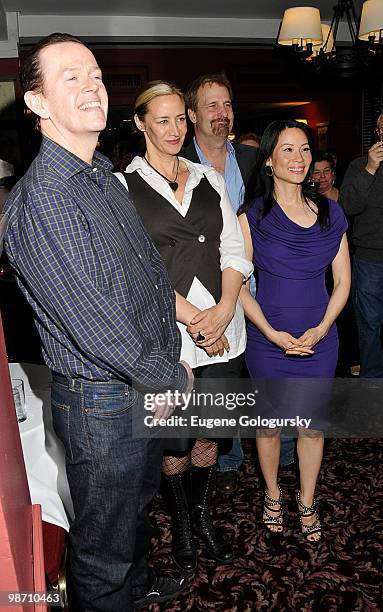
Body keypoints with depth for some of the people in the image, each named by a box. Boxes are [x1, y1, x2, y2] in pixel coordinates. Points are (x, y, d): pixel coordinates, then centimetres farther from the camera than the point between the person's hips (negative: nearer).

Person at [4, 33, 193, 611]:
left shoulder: (107, 179, 7)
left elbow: (154, 274, 10)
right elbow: (94, 323, -26)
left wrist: (168, 367, 3)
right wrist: (173, 378, -13)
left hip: (148, 387, 9)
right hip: (102, 405, -9)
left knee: (138, 502, 31)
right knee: (104, 539, 15)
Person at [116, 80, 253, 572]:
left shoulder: (210, 180, 11)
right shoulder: (124, 186, -3)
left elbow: (234, 251, 6)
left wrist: (223, 312, -9)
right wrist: (192, 318, -15)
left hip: (222, 331, 4)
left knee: (208, 436, 16)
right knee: (173, 441, 11)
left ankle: (203, 517, 41)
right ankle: (180, 525, 37)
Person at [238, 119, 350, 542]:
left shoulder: (329, 213, 3)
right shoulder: (252, 216, -7)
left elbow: (343, 281, 4)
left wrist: (321, 329, -8)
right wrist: (272, 332, -14)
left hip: (319, 339, 2)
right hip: (267, 341, -2)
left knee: (313, 423, 12)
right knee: (269, 420, 14)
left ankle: (307, 502, 36)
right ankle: (272, 494, 39)